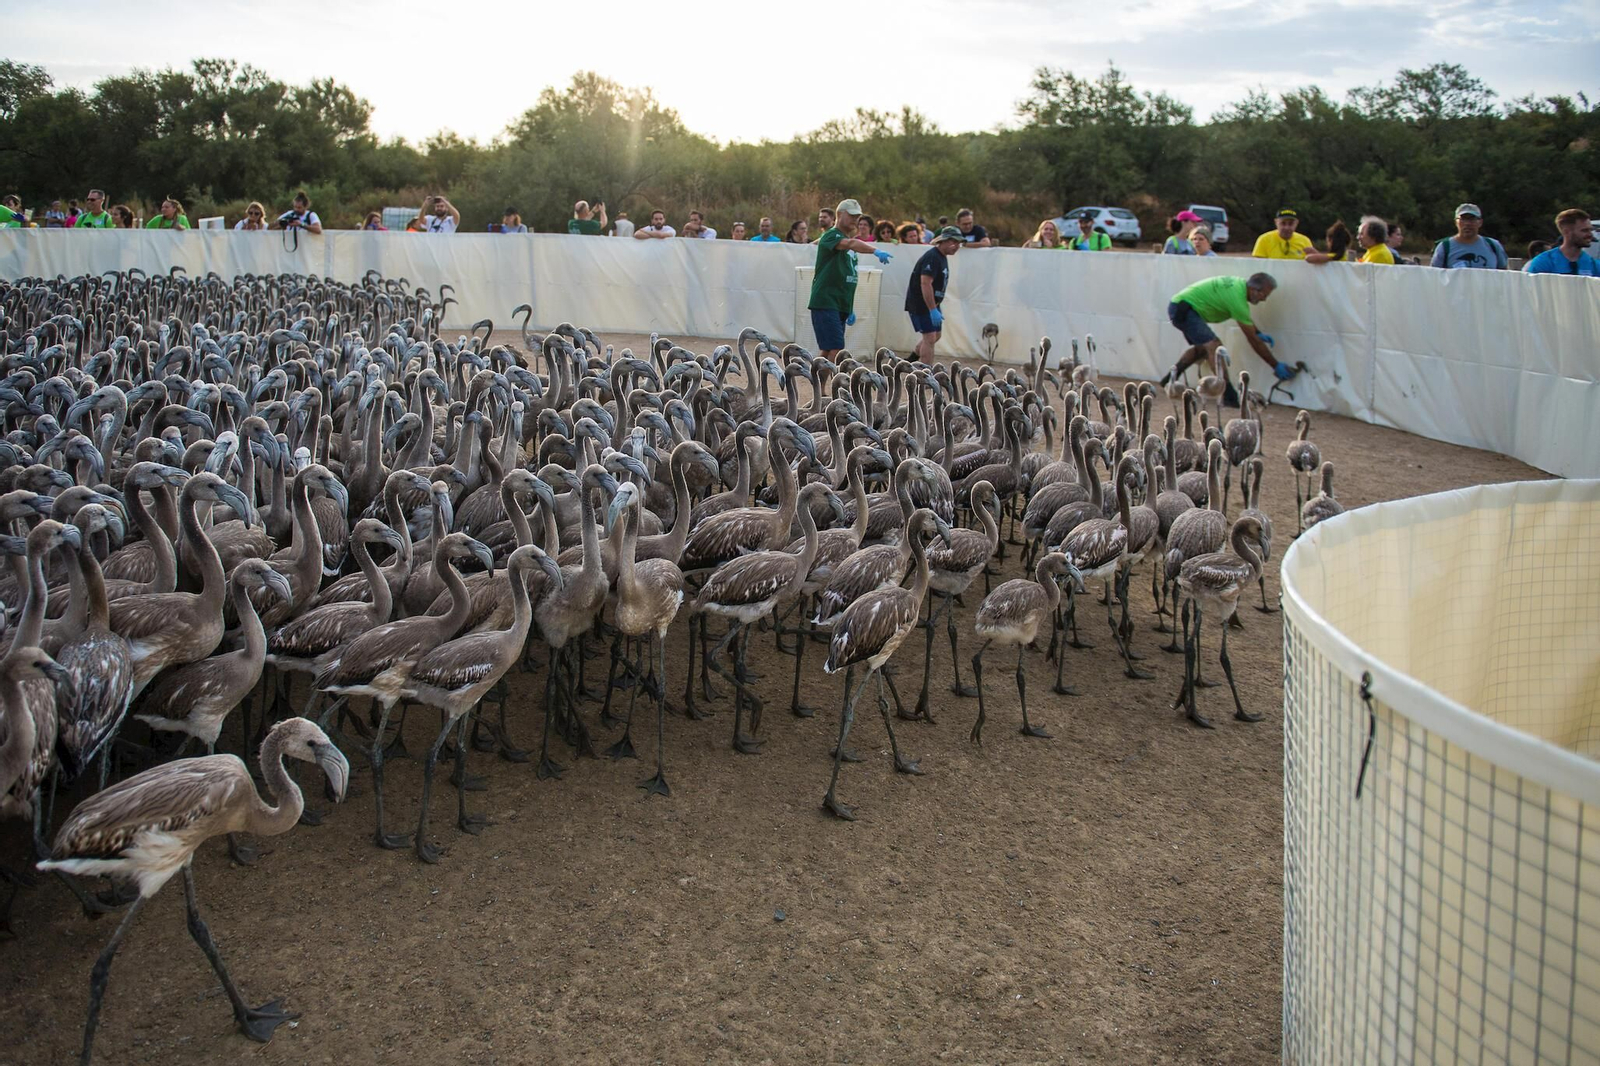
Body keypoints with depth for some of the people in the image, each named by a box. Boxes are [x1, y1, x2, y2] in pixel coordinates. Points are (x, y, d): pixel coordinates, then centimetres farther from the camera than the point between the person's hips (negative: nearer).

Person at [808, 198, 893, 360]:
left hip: (841, 306, 9)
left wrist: (850, 310, 22)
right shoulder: (831, 236, -7)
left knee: (827, 350, 7)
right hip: (825, 303, -9)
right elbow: (851, 244, -30)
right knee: (836, 349, -17)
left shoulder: (847, 244, 21)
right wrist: (876, 251, -46)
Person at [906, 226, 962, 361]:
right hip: (920, 303, -10)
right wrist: (933, 310, -31)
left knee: (936, 335, 18)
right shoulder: (932, 257, -21)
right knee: (930, 338, -12)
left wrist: (935, 308, 20)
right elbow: (925, 284, -29)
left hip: (931, 303, 10)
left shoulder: (942, 257, 12)